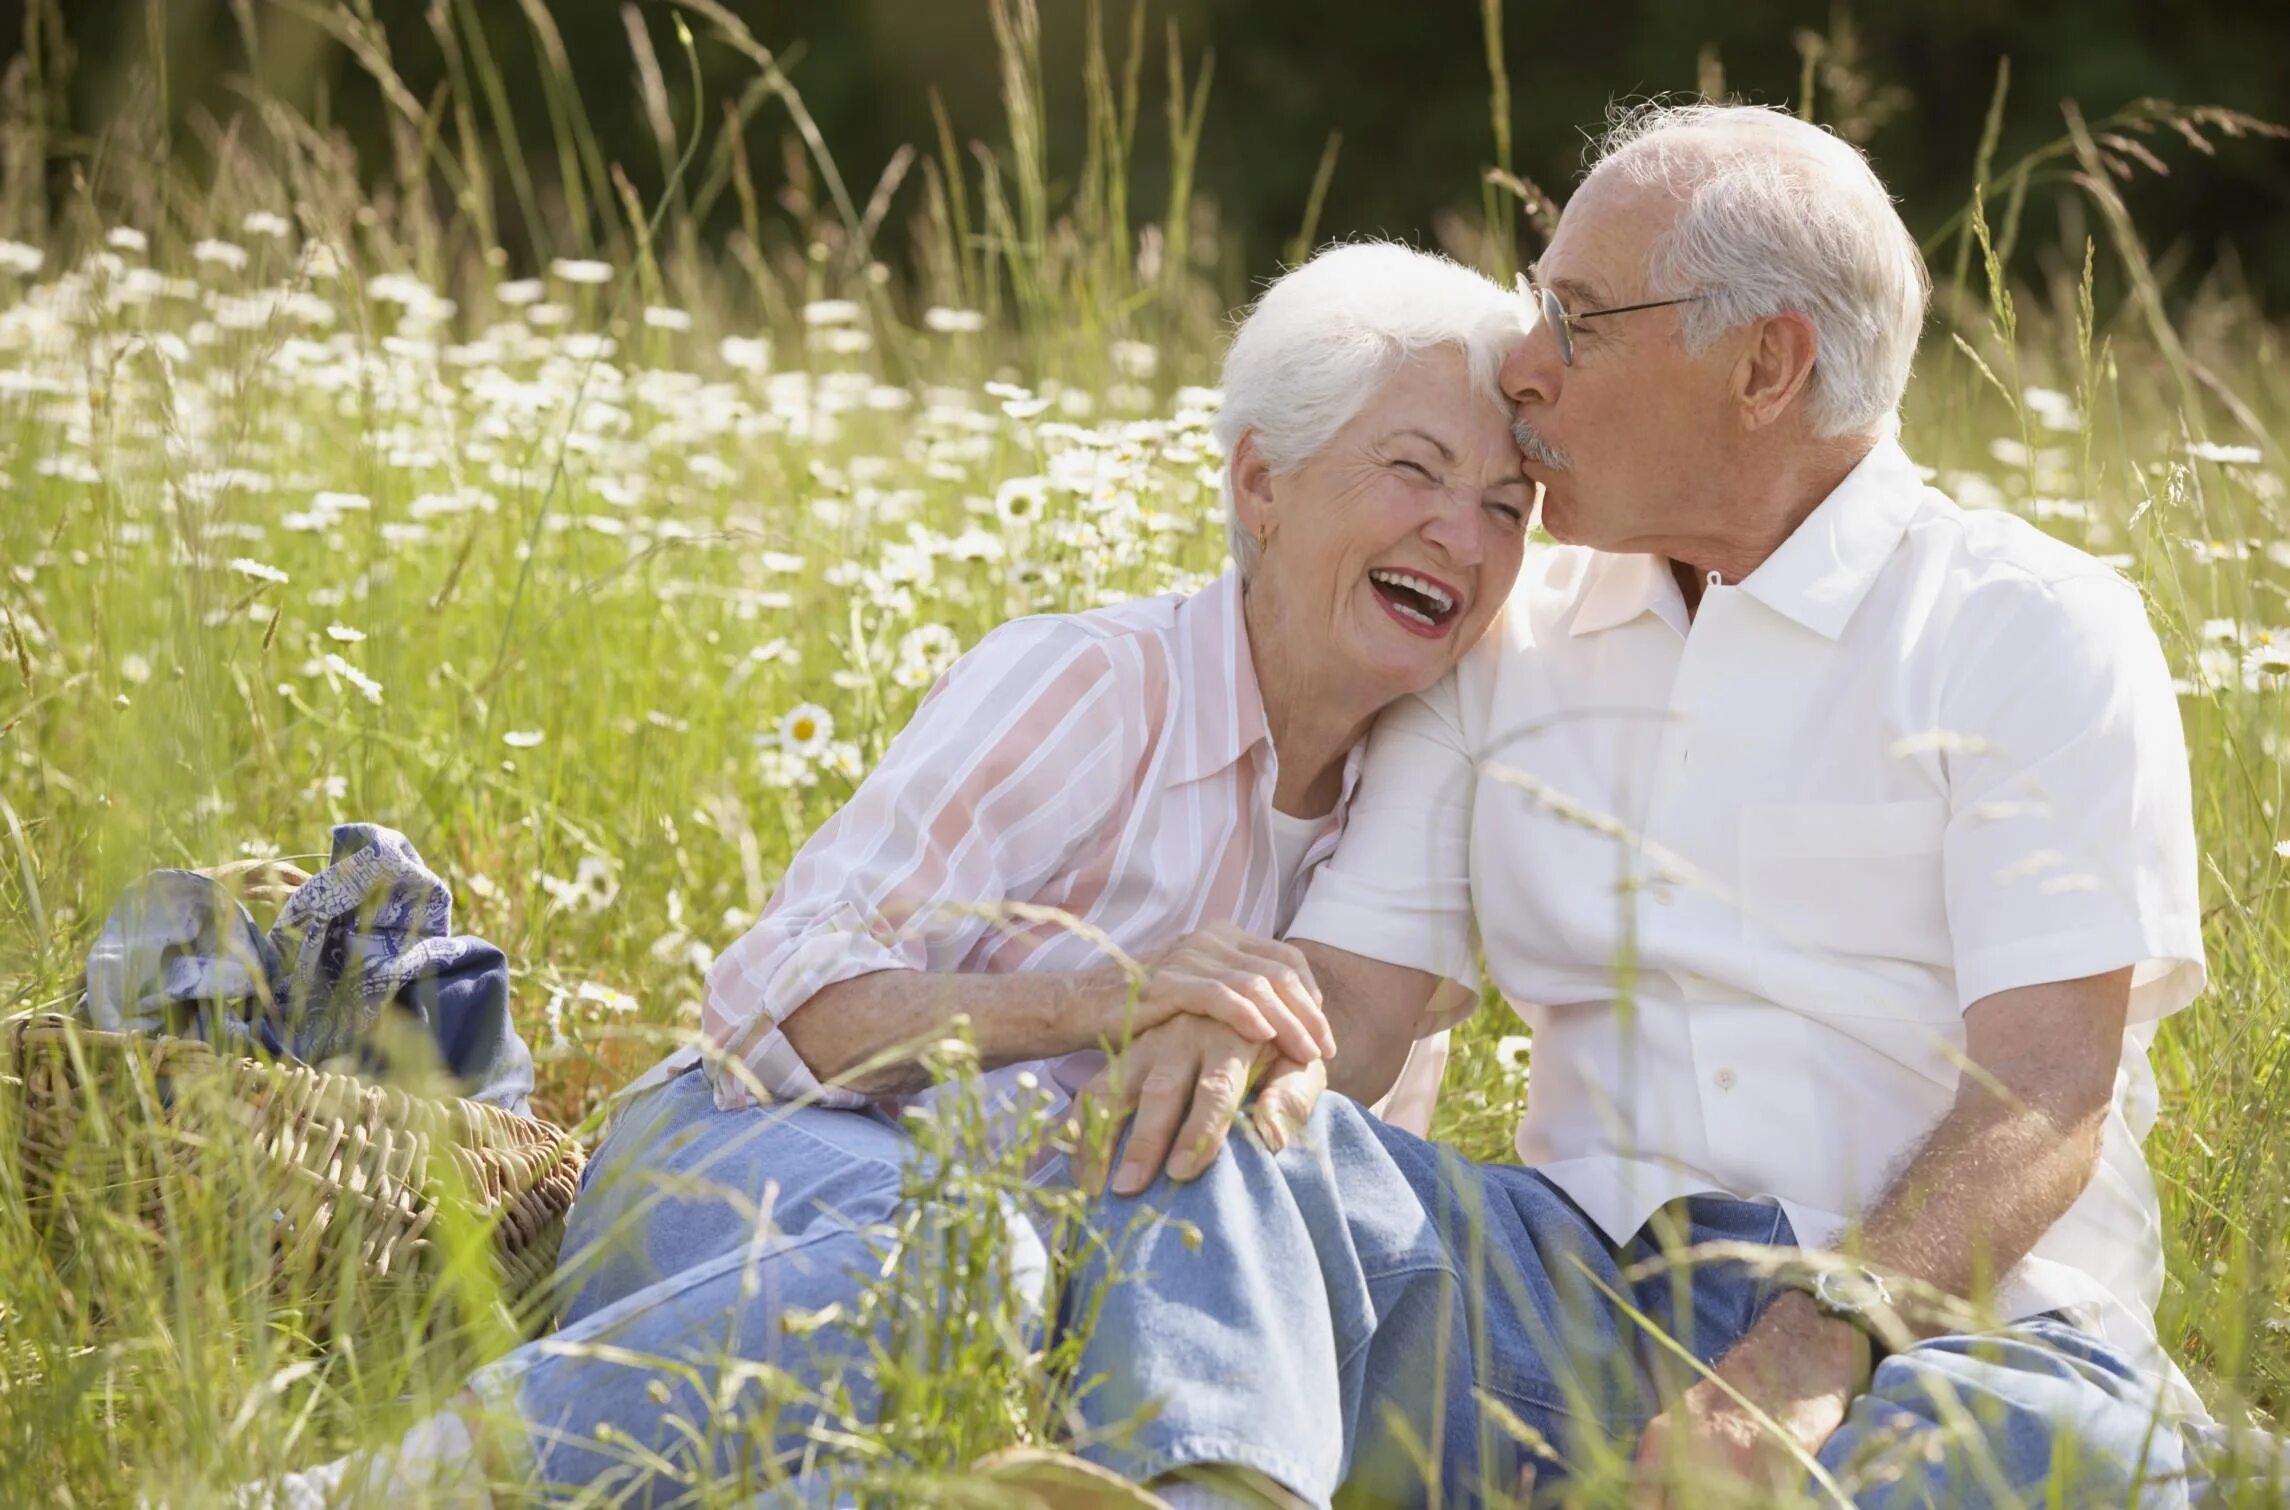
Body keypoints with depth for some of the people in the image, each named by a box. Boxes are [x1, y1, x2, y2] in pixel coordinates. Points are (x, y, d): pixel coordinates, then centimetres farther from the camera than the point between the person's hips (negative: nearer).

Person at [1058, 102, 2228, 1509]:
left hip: (1955, 1333, -4)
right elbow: (1344, 1001, 9)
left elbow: (2046, 1105, -10)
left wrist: (1818, 1346, -27)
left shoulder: (2032, 629, 0)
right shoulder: (1514, 641, 16)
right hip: (1590, 1312, 4)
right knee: (1224, 1128, -23)